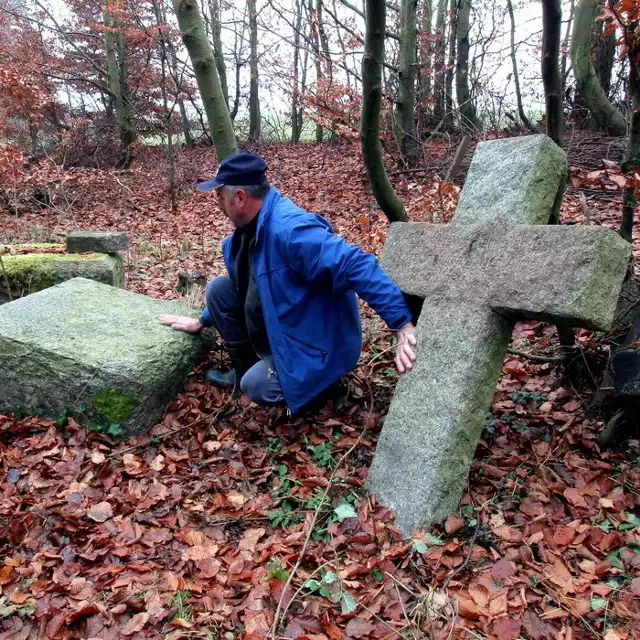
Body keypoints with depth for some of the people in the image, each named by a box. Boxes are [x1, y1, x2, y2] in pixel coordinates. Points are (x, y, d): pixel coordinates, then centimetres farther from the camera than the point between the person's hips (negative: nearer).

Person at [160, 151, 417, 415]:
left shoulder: (290, 228, -32)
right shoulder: (247, 228, 1)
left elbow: (357, 267, -38)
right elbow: (240, 284, 19)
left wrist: (401, 325, -42)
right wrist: (202, 321, 22)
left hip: (317, 340, -9)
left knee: (257, 387, -23)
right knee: (218, 288, 2)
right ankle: (244, 369, 15)